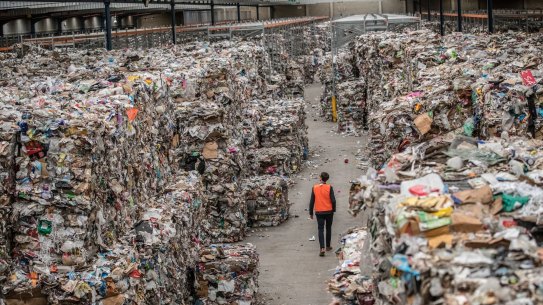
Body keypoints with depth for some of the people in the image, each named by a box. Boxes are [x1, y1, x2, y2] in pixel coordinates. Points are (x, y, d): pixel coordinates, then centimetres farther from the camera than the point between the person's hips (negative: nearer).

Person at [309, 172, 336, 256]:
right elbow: (333, 200, -8)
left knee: (320, 230, -1)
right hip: (329, 211, 0)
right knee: (328, 229, 17)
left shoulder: (314, 188, -5)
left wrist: (311, 213, 8)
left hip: (319, 212, 0)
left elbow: (312, 201, -1)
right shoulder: (329, 188, -9)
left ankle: (322, 248, -16)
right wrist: (333, 210, 7)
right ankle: (328, 246, 27)